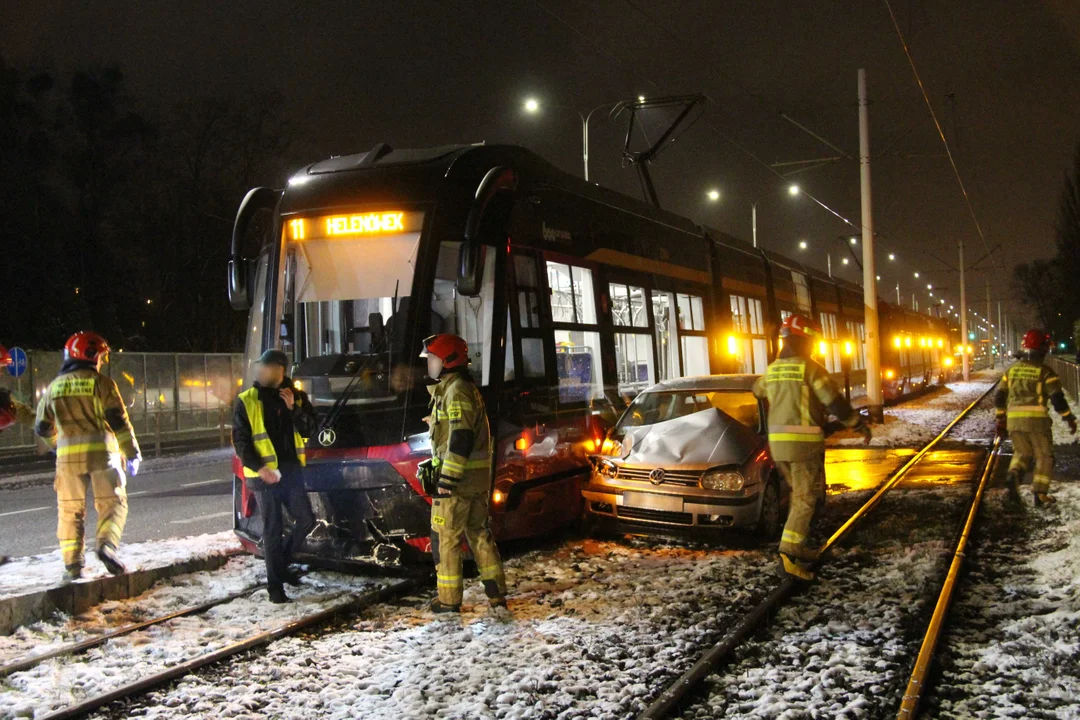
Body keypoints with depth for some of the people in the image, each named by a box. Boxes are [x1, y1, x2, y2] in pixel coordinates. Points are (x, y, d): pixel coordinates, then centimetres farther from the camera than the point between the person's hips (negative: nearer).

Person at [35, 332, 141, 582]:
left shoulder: (54, 387, 9)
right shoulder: (101, 383, -5)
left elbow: (42, 427, 16)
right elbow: (119, 421, -8)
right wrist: (132, 453, -2)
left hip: (68, 457, 3)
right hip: (101, 451, -3)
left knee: (70, 510, 11)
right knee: (112, 503, 6)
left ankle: (72, 564, 9)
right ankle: (107, 545, -15)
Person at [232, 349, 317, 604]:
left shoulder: (296, 396, 5)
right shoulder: (247, 401, -4)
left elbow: (309, 430, 1)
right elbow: (240, 441, -5)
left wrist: (294, 409, -14)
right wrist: (258, 467, -18)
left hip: (292, 471, 4)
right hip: (265, 475, -4)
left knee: (306, 521, 6)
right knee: (273, 531, 1)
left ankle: (281, 563, 28)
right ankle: (275, 586, 10)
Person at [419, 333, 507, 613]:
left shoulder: (457, 391, -15)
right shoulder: (452, 389, 18)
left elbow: (460, 438, -23)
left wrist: (447, 478, -24)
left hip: (456, 480, -10)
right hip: (477, 479, 10)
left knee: (445, 538, 0)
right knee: (479, 533, 15)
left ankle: (449, 600, 8)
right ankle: (496, 593, 20)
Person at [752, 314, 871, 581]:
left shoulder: (772, 369, 11)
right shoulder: (810, 368, -10)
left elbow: (757, 390, 33)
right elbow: (835, 402, -12)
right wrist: (860, 424, 1)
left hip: (777, 441, 7)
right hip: (804, 441, -7)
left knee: (798, 494, 21)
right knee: (806, 499, -5)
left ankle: (798, 547, 23)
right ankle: (788, 554, -15)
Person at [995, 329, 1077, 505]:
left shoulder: (1012, 369, 10)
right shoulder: (1045, 372, -5)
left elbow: (999, 397, 12)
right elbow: (1057, 399, -8)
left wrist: (1001, 420, 21)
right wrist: (1070, 419, 4)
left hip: (1014, 420, 4)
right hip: (1037, 419, -4)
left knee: (1021, 453, 18)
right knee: (1044, 457, 11)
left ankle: (1013, 475, -12)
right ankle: (1040, 493, 6)